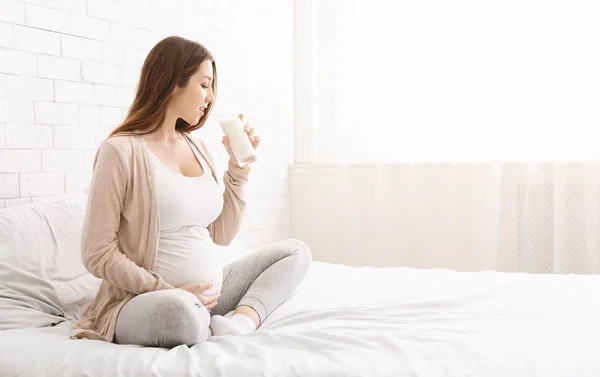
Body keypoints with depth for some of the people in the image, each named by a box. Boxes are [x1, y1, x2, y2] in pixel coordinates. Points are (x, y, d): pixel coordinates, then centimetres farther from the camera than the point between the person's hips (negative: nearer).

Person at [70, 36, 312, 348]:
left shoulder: (196, 147, 12)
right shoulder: (120, 151, -9)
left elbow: (222, 235, 14)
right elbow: (98, 254, -11)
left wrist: (238, 164, 7)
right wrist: (171, 291, -17)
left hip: (211, 297, 8)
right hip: (146, 302, -8)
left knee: (296, 251, 5)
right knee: (181, 310, -42)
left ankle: (242, 321, -19)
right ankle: (220, 332, -10)